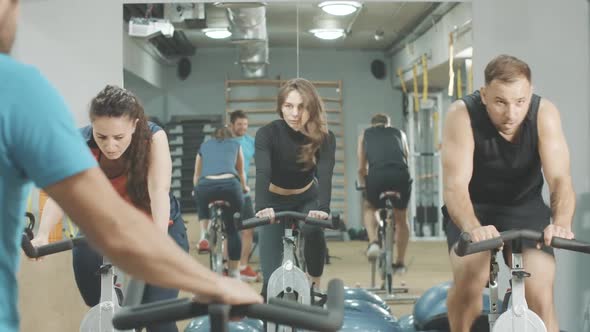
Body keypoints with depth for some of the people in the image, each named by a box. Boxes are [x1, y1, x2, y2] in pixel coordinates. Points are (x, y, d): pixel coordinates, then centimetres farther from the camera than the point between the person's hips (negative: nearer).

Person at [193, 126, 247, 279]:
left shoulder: (204, 146, 32)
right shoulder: (235, 144, 31)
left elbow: (196, 175, 41)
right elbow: (241, 172, 43)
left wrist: (196, 189, 62)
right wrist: (244, 187, 64)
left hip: (205, 185, 0)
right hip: (230, 184, 0)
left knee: (203, 208, 34)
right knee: (233, 229, 15)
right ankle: (234, 272, 16)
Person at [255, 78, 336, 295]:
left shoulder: (324, 138, -22)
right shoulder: (267, 134, -25)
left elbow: (325, 175, -36)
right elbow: (262, 174, -38)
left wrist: (323, 208, -55)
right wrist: (262, 207, -57)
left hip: (307, 200, 1)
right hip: (275, 202, 0)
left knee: (313, 231, -32)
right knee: (272, 277, -11)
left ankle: (315, 283, -9)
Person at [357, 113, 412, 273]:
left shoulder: (365, 134, 28)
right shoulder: (399, 133, 31)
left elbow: (361, 168, 28)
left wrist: (363, 185, 43)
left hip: (377, 176, -1)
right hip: (401, 175, 1)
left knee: (369, 208, 29)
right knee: (401, 219, 23)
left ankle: (373, 242, 6)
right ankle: (400, 263, 28)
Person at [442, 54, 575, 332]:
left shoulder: (544, 114, -20)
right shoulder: (462, 115, -25)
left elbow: (559, 179, -27)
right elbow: (455, 186, -33)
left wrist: (561, 223, -48)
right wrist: (473, 228, -53)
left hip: (525, 207, 2)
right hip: (473, 208, -1)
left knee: (540, 293, -15)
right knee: (470, 277, -27)